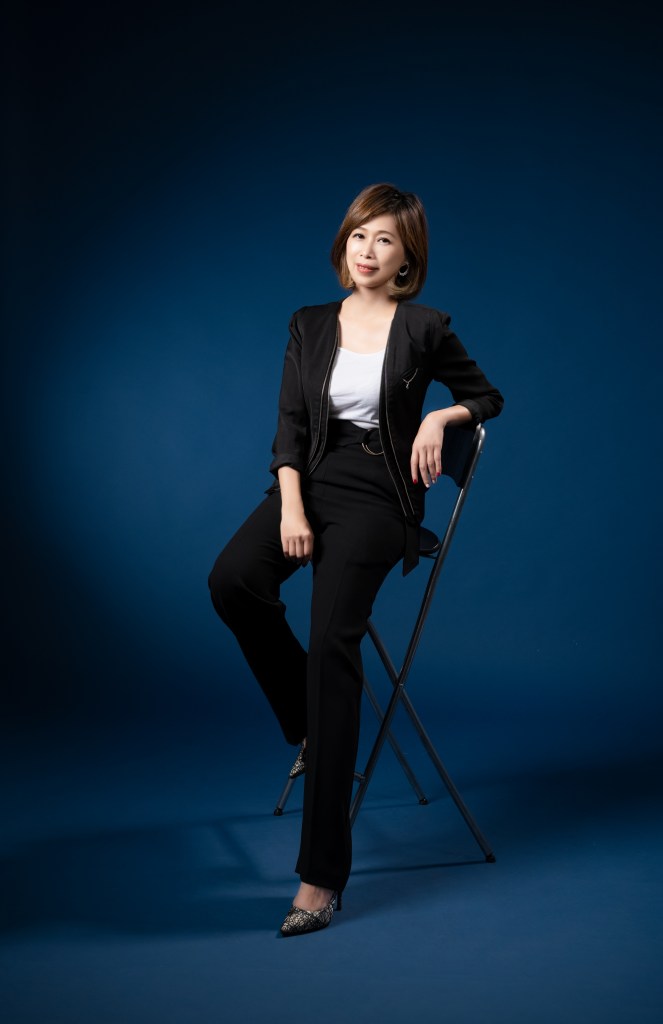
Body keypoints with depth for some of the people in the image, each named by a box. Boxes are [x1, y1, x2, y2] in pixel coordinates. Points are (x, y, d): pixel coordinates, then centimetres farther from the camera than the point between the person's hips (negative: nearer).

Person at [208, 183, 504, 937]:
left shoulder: (423, 329, 4)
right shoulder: (310, 326, 12)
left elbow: (488, 396, 16)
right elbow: (289, 426, 5)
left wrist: (441, 415, -6)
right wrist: (290, 507, -11)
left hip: (378, 493, -4)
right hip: (310, 479, 4)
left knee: (332, 639, -25)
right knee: (231, 580, -28)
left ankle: (321, 874, -23)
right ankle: (310, 726, -2)